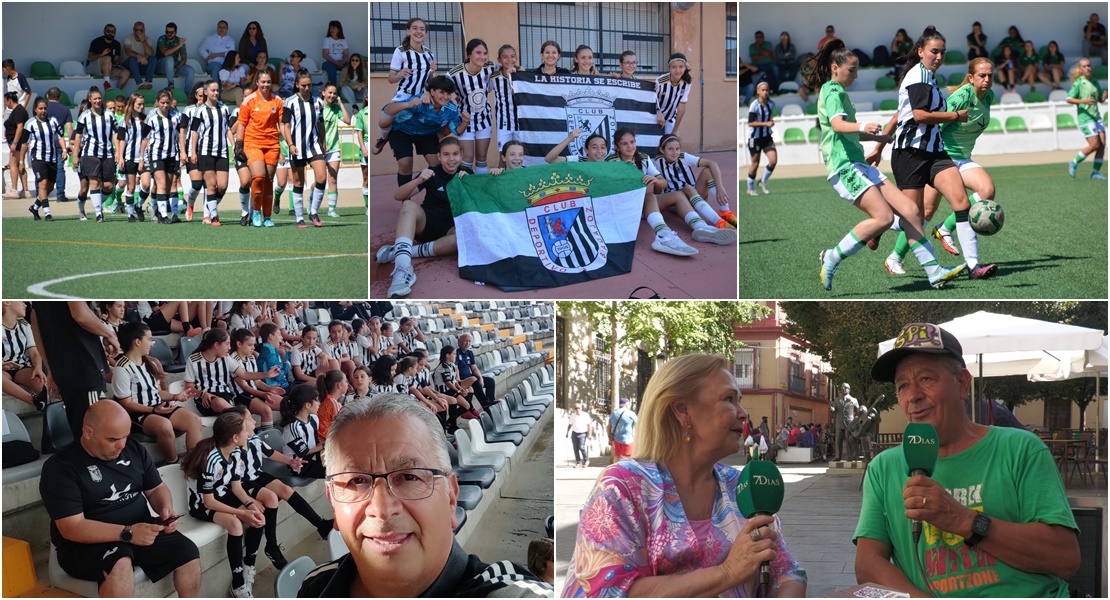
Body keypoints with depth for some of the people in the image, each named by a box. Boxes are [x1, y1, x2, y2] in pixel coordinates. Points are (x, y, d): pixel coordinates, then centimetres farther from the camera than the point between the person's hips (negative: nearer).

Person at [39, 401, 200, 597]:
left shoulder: (134, 449, 5)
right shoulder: (60, 467, -14)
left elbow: (156, 489, 17)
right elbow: (72, 528, -21)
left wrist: (166, 508, -8)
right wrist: (127, 533, -31)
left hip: (140, 531, 6)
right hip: (87, 544, -6)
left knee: (188, 552, -15)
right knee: (119, 563, -36)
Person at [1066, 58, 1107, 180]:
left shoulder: (1095, 83, 15)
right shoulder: (1078, 83, -6)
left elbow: (1101, 100, 23)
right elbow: (1069, 99, -12)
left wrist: (1104, 96, 0)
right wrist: (1082, 101, -25)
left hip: (1096, 117, 7)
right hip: (1085, 118, -7)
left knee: (1102, 144, -2)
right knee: (1095, 145, -11)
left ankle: (1095, 172, 5)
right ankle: (1074, 163, 6)